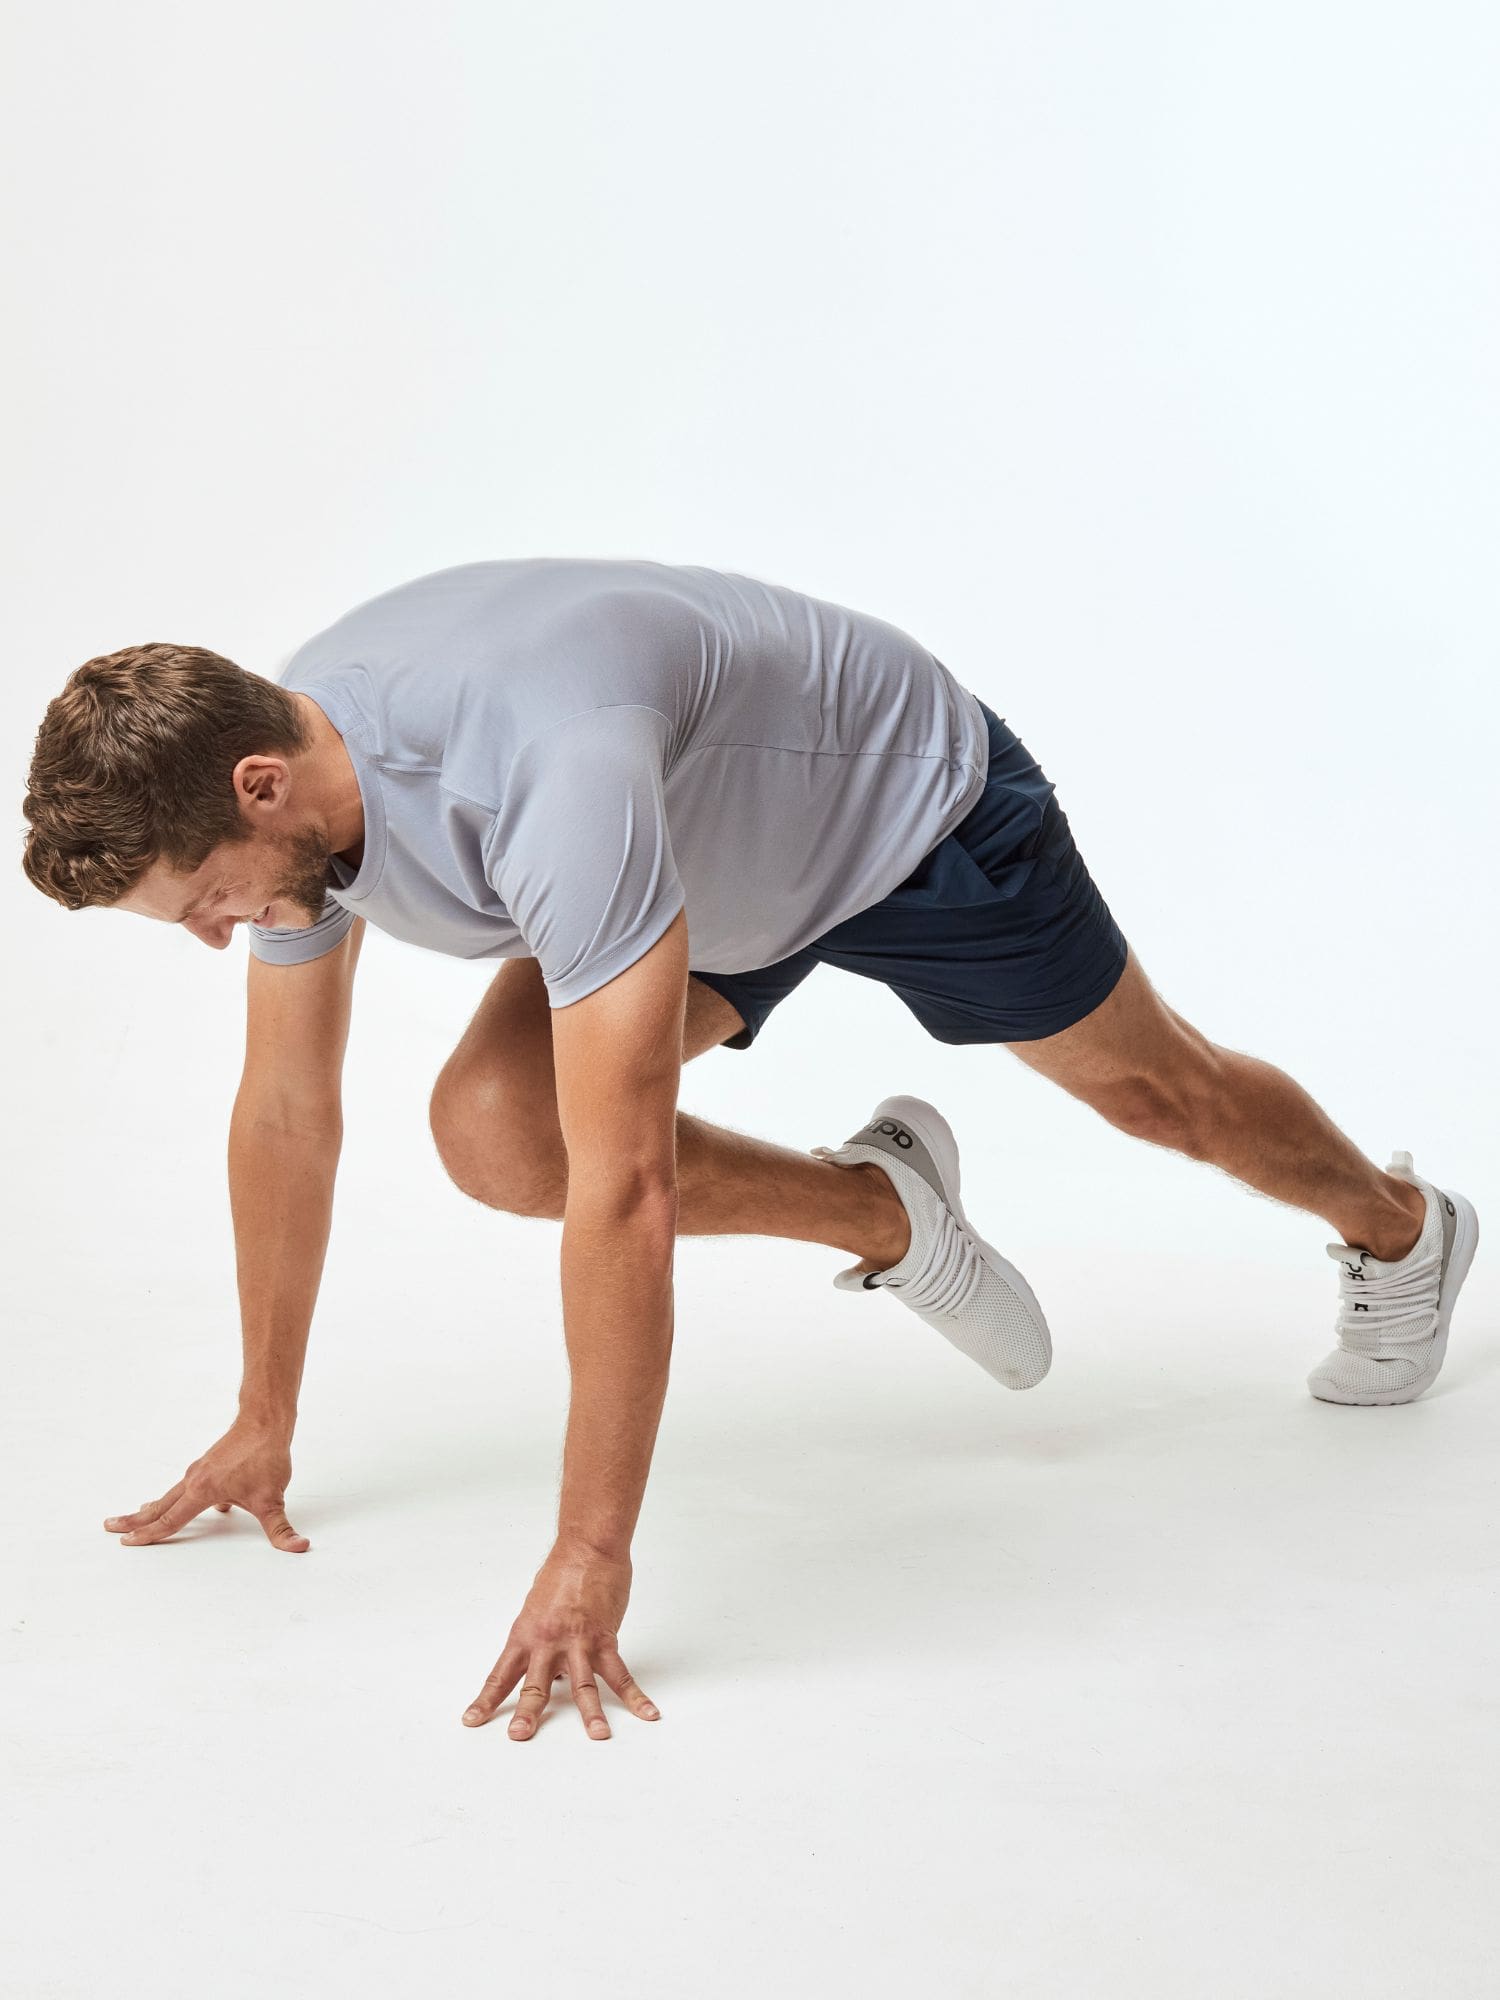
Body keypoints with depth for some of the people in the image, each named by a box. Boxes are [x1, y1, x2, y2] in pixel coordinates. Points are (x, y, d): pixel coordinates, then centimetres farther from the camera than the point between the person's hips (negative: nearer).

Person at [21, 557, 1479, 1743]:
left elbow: (624, 1186, -47)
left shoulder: (550, 775, -46)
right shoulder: (276, 772, -20)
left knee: (1154, 1092, 15)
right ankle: (884, 1214, 9)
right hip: (723, 851, 6)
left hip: (907, 799, -6)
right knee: (490, 1130, -14)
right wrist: (263, 1423, -1)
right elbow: (285, 1112, -7)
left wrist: (589, 1557, -43)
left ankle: (1399, 1230, 49)